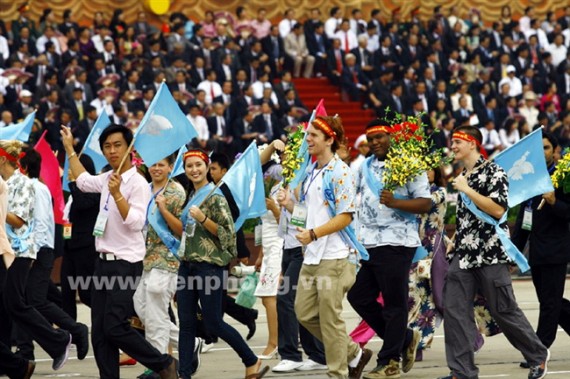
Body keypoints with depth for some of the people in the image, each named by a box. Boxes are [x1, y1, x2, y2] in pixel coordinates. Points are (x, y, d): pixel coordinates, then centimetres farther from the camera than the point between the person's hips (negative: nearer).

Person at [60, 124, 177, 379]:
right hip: (104, 262, 8)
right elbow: (83, 181, 32)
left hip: (125, 264, -8)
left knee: (115, 327, -13)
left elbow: (135, 222, -22)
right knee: (99, 331, 4)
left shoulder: (138, 183, -12)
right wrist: (69, 149, 35)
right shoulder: (107, 179, 11)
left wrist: (117, 194, -29)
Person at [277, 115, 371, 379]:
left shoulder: (340, 172, -11)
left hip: (333, 257, -9)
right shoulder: (311, 173, 15)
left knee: (330, 318, -4)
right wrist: (289, 204, 2)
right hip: (311, 256, 9)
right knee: (305, 313, 9)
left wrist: (313, 234, -22)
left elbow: (345, 216, -16)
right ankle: (354, 354, 22)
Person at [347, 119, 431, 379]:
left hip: (396, 244, -8)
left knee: (394, 304, -1)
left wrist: (395, 202, -23)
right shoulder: (365, 167, 16)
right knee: (359, 297, 8)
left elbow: (425, 203, -12)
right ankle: (405, 338, 22)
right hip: (368, 244, 8)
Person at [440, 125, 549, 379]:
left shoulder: (493, 172, -9)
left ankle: (538, 356, 19)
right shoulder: (462, 176, 15)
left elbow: (498, 210, -21)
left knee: (504, 311, 0)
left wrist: (466, 190, -18)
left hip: (490, 254, -7)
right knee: (454, 310, -4)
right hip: (463, 254, 7)